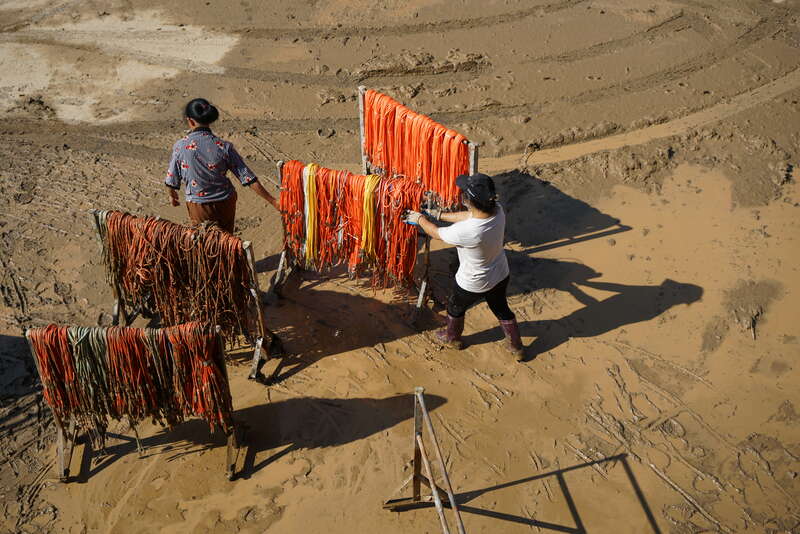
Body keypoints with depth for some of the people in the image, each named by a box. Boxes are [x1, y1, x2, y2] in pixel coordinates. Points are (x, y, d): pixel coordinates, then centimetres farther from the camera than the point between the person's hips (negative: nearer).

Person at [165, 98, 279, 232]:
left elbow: (172, 180, -5)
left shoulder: (180, 146, -17)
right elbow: (248, 178, -15)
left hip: (199, 207, -1)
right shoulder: (224, 147, -15)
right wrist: (274, 201, -10)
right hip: (225, 204, 1)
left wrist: (172, 195, 18)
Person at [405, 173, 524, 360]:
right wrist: (439, 215, 5)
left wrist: (420, 219, -1)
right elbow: (468, 216, -2)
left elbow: (436, 233, -20)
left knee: (455, 307, 27)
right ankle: (516, 346, 48)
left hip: (474, 284, -5)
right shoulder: (498, 211, -22)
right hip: (501, 275, 5)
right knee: (501, 309, 30)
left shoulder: (465, 232, -41)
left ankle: (452, 338, 54)